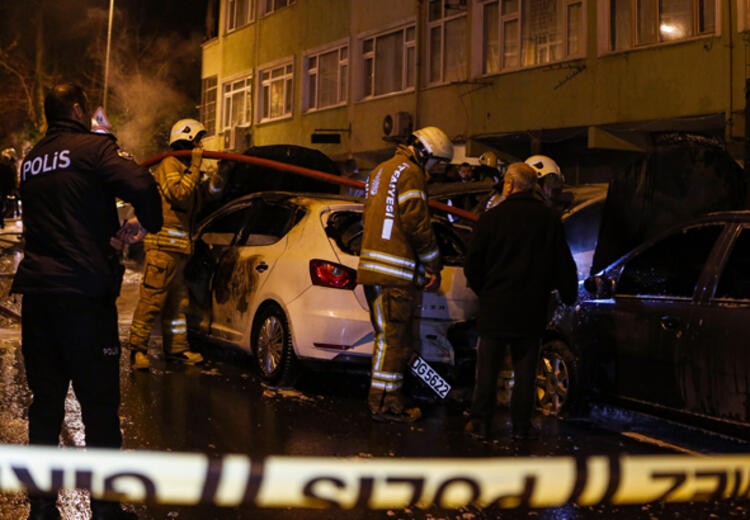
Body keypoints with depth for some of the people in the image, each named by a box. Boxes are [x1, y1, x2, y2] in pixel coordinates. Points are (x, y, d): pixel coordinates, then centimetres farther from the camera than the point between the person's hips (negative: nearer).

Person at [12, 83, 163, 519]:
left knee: (46, 399, 13)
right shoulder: (93, 148, -5)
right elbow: (140, 185, -22)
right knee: (99, 402, 1)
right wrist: (148, 224, -2)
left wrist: (112, 233, 21)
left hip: (37, 291, 7)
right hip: (84, 292, -6)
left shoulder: (31, 161, 17)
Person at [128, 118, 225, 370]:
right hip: (164, 244, -10)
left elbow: (195, 200, 24)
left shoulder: (184, 168, 23)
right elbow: (180, 194, -21)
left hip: (178, 248, 10)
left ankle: (176, 348, 20)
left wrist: (212, 187, 6)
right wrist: (195, 166, -17)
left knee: (177, 301, 13)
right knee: (152, 299, -10)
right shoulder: (170, 165, -7)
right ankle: (137, 349, -6)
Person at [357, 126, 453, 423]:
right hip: (395, 272, -10)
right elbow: (417, 223, -15)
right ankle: (385, 403, -5)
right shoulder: (410, 173, -9)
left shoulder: (380, 171, 22)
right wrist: (434, 267, -7)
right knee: (393, 337, -7)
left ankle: (384, 400, 18)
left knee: (389, 335, 14)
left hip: (373, 264, 10)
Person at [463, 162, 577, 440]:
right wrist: (569, 295, 19)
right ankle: (521, 425, 10)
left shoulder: (491, 218, -7)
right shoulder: (550, 219, 0)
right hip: (532, 310, 2)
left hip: (495, 306, -2)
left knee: (488, 366, 7)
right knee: (525, 369, 8)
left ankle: (481, 422, 10)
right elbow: (564, 264, 6)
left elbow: (472, 265, -2)